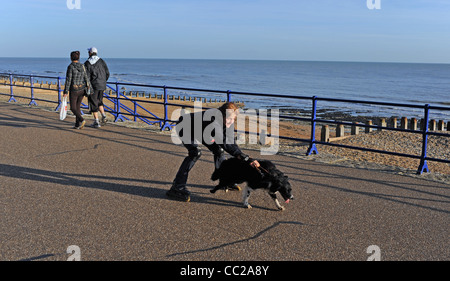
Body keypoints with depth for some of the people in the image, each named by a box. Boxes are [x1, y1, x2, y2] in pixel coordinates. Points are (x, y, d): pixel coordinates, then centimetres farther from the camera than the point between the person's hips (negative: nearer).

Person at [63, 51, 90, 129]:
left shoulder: (70, 67, -13)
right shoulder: (82, 66, 2)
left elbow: (68, 80, -14)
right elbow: (86, 78, 4)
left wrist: (65, 92, -9)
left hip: (74, 90, -5)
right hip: (82, 89, 5)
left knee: (73, 108, 6)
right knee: (77, 107, 15)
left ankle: (81, 120, -16)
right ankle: (77, 125, 13)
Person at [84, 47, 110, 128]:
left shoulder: (87, 63, -8)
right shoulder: (101, 61, 3)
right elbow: (107, 73, 4)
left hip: (93, 86, -4)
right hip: (102, 86, 4)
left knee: (93, 104, 4)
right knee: (99, 101, 23)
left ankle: (96, 122, 3)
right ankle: (103, 116, 5)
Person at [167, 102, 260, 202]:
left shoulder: (227, 121, -20)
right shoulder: (214, 121, -44)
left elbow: (230, 141, -14)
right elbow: (225, 144, -49)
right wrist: (247, 159, -52)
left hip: (200, 130, 8)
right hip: (184, 127, -8)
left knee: (218, 149, 7)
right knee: (195, 152, -30)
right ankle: (177, 188, -28)